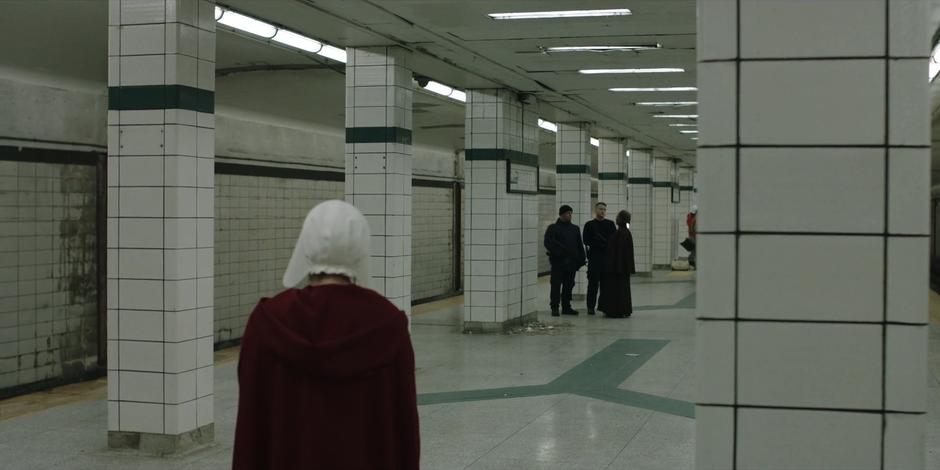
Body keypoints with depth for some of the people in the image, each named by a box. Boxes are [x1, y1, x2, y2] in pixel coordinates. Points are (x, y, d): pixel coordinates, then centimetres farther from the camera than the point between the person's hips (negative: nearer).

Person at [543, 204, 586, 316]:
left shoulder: (575, 229, 16)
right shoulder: (553, 228, 0)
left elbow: (580, 246, 16)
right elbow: (549, 244, -8)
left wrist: (581, 259, 6)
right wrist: (560, 252, -16)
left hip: (572, 262, 5)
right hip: (558, 261, -5)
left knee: (569, 286, 8)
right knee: (556, 285, -4)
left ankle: (566, 307, 16)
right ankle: (554, 307, 0)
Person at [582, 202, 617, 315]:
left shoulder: (610, 224, 14)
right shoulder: (589, 224, 7)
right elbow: (586, 240, -1)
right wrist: (602, 244, -9)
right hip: (594, 256, -2)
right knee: (593, 283, -3)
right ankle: (591, 307, 1)